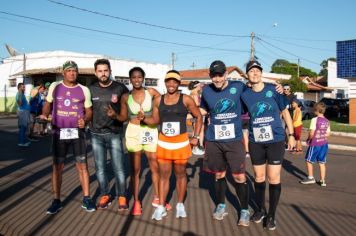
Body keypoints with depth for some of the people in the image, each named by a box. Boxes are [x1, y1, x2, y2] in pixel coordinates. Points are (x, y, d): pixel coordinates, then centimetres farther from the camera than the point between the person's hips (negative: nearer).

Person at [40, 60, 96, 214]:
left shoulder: (84, 90, 1)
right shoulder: (54, 86, 4)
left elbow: (89, 111, 6)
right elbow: (48, 104, 15)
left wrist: (85, 120, -15)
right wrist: (44, 115, -5)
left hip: (78, 132, 0)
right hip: (59, 132, 1)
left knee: (82, 165, 2)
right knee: (57, 166, 4)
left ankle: (86, 199, 12)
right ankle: (56, 201, 16)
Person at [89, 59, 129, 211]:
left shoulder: (120, 88, -4)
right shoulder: (91, 90, 4)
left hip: (115, 133, -2)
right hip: (96, 134, 3)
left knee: (118, 167, 0)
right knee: (100, 167, 9)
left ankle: (121, 197, 16)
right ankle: (105, 195, 24)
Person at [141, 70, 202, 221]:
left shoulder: (186, 99, -6)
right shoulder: (158, 100, 3)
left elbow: (198, 117, 2)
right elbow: (155, 120, 10)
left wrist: (196, 137, -2)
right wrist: (144, 118, -10)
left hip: (181, 143, -2)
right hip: (163, 143, 2)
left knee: (180, 174, 12)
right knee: (164, 175, 8)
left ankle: (180, 205, 27)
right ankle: (161, 207, 16)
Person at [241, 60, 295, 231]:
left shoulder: (273, 90, -5)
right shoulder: (245, 95, -1)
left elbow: (285, 112, 3)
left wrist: (291, 135, 3)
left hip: (275, 140, -2)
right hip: (255, 142, 2)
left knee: (273, 178, 1)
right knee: (259, 177, 13)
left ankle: (272, 214, 17)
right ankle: (260, 209, 31)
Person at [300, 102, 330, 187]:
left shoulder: (315, 119, -16)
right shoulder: (327, 121, 5)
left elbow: (312, 133, -19)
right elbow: (328, 134, 9)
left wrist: (308, 139, -2)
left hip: (315, 144, -6)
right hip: (324, 144, 6)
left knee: (308, 160, 10)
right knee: (322, 162, 11)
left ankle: (310, 178, 16)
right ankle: (323, 180, 14)